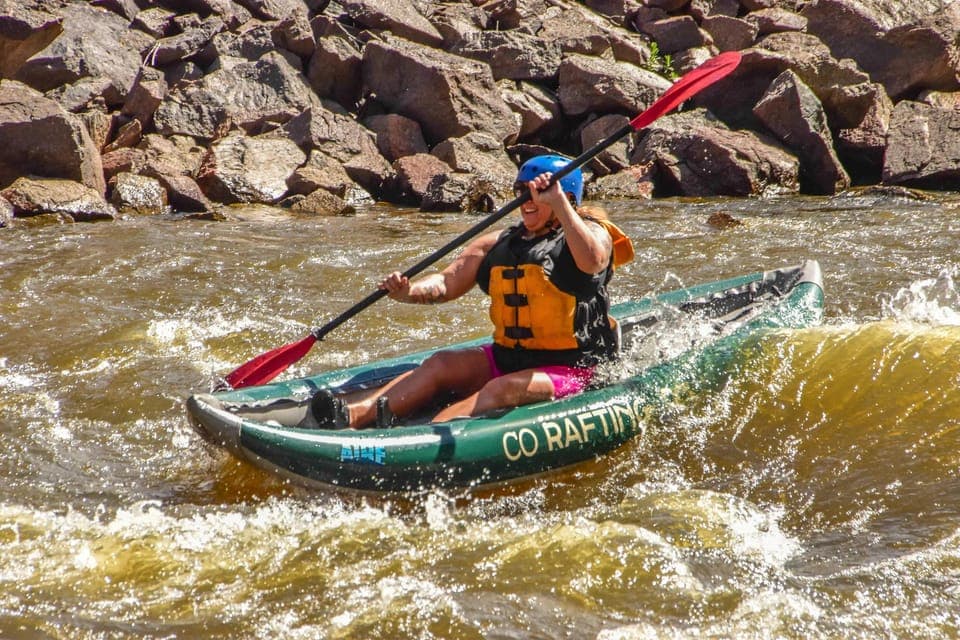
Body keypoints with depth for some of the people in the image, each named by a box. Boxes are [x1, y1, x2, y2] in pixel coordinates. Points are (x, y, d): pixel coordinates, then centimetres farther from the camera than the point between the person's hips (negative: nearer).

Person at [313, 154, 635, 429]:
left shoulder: (592, 233, -4)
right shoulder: (498, 244, 13)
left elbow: (590, 261, -30)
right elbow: (446, 283, 4)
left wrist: (558, 203, -34)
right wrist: (409, 292, -17)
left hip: (571, 372, -6)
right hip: (508, 357, 6)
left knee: (503, 389, -31)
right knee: (441, 365, -14)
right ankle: (353, 415, -32)